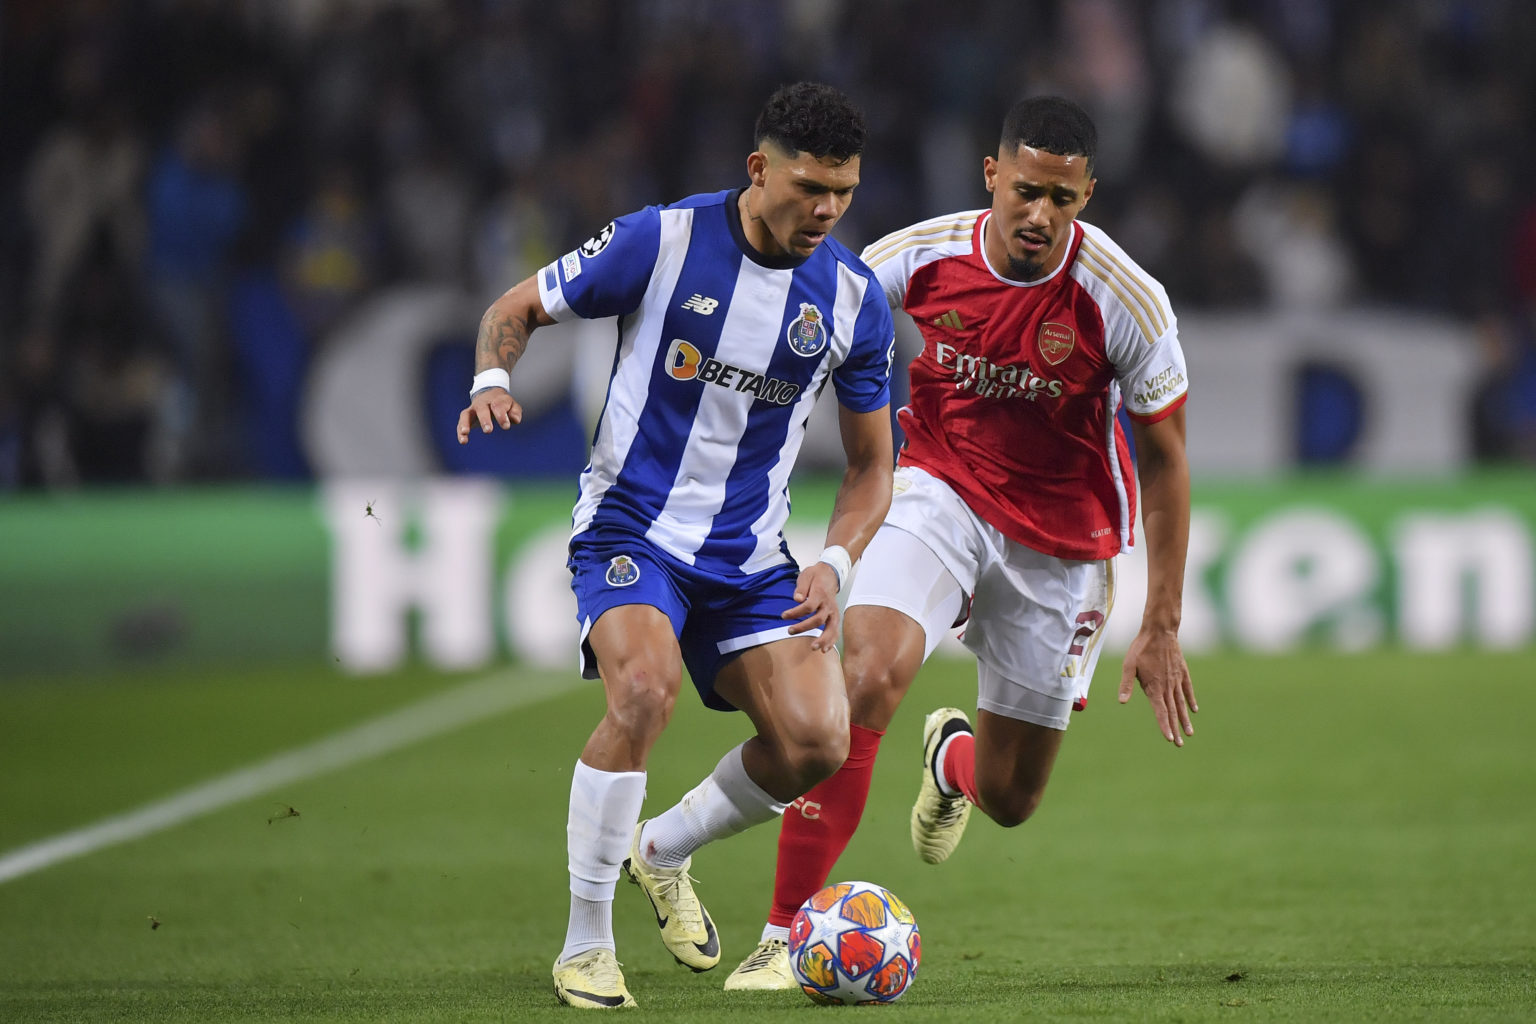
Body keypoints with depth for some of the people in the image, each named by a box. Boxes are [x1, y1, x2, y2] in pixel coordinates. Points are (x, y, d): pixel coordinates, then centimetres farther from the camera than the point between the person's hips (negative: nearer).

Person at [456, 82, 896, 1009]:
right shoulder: (662, 241, -11)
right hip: (633, 524, -4)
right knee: (645, 689, -31)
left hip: (750, 552, 4)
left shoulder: (854, 298, -1)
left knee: (818, 741, -13)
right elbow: (516, 310, 2)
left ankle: (664, 850, 19)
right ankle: (584, 947, -17)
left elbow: (872, 463, 10)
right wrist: (493, 378, -20)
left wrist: (837, 566, -7)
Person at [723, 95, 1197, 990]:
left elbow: (1164, 456, -8)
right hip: (941, 488, 0)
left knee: (1010, 800, 8)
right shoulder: (923, 257, -15)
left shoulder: (1124, 299, -19)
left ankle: (953, 757, 50)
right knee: (870, 674, -29)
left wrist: (1162, 627, -8)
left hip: (1062, 538, 0)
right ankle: (786, 939, -24)